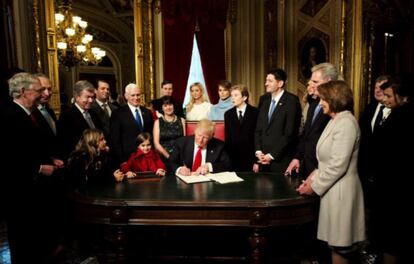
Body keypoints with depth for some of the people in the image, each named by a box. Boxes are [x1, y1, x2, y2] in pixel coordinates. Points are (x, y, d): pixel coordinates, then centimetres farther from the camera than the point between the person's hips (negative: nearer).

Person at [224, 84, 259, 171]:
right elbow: (227, 138, 9)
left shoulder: (255, 113, -2)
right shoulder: (228, 114, 9)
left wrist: (257, 161, -8)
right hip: (233, 159, 3)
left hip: (250, 158, -2)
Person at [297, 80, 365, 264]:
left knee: (339, 244, 7)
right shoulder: (336, 120, 13)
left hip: (340, 191, -9)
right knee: (335, 241, 19)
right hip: (332, 188, 9)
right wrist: (315, 175, 5)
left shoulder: (346, 123, -19)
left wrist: (314, 186, -15)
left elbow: (338, 165, -23)